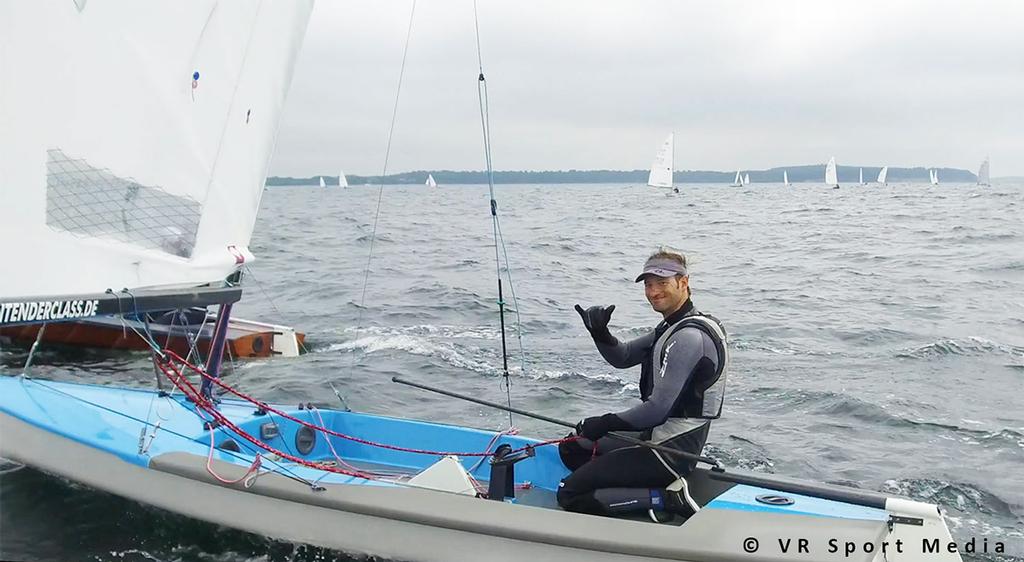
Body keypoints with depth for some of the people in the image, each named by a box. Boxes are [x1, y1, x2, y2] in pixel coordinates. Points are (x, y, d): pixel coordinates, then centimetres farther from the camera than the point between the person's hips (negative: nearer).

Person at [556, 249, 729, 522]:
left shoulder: (689, 336, -21)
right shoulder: (672, 326, 11)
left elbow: (658, 409, -25)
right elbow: (622, 358, 14)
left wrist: (605, 424, -14)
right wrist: (600, 334, -7)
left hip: (669, 450, -11)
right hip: (658, 436, 11)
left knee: (569, 495, -10)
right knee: (570, 449, 20)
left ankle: (666, 498, -10)